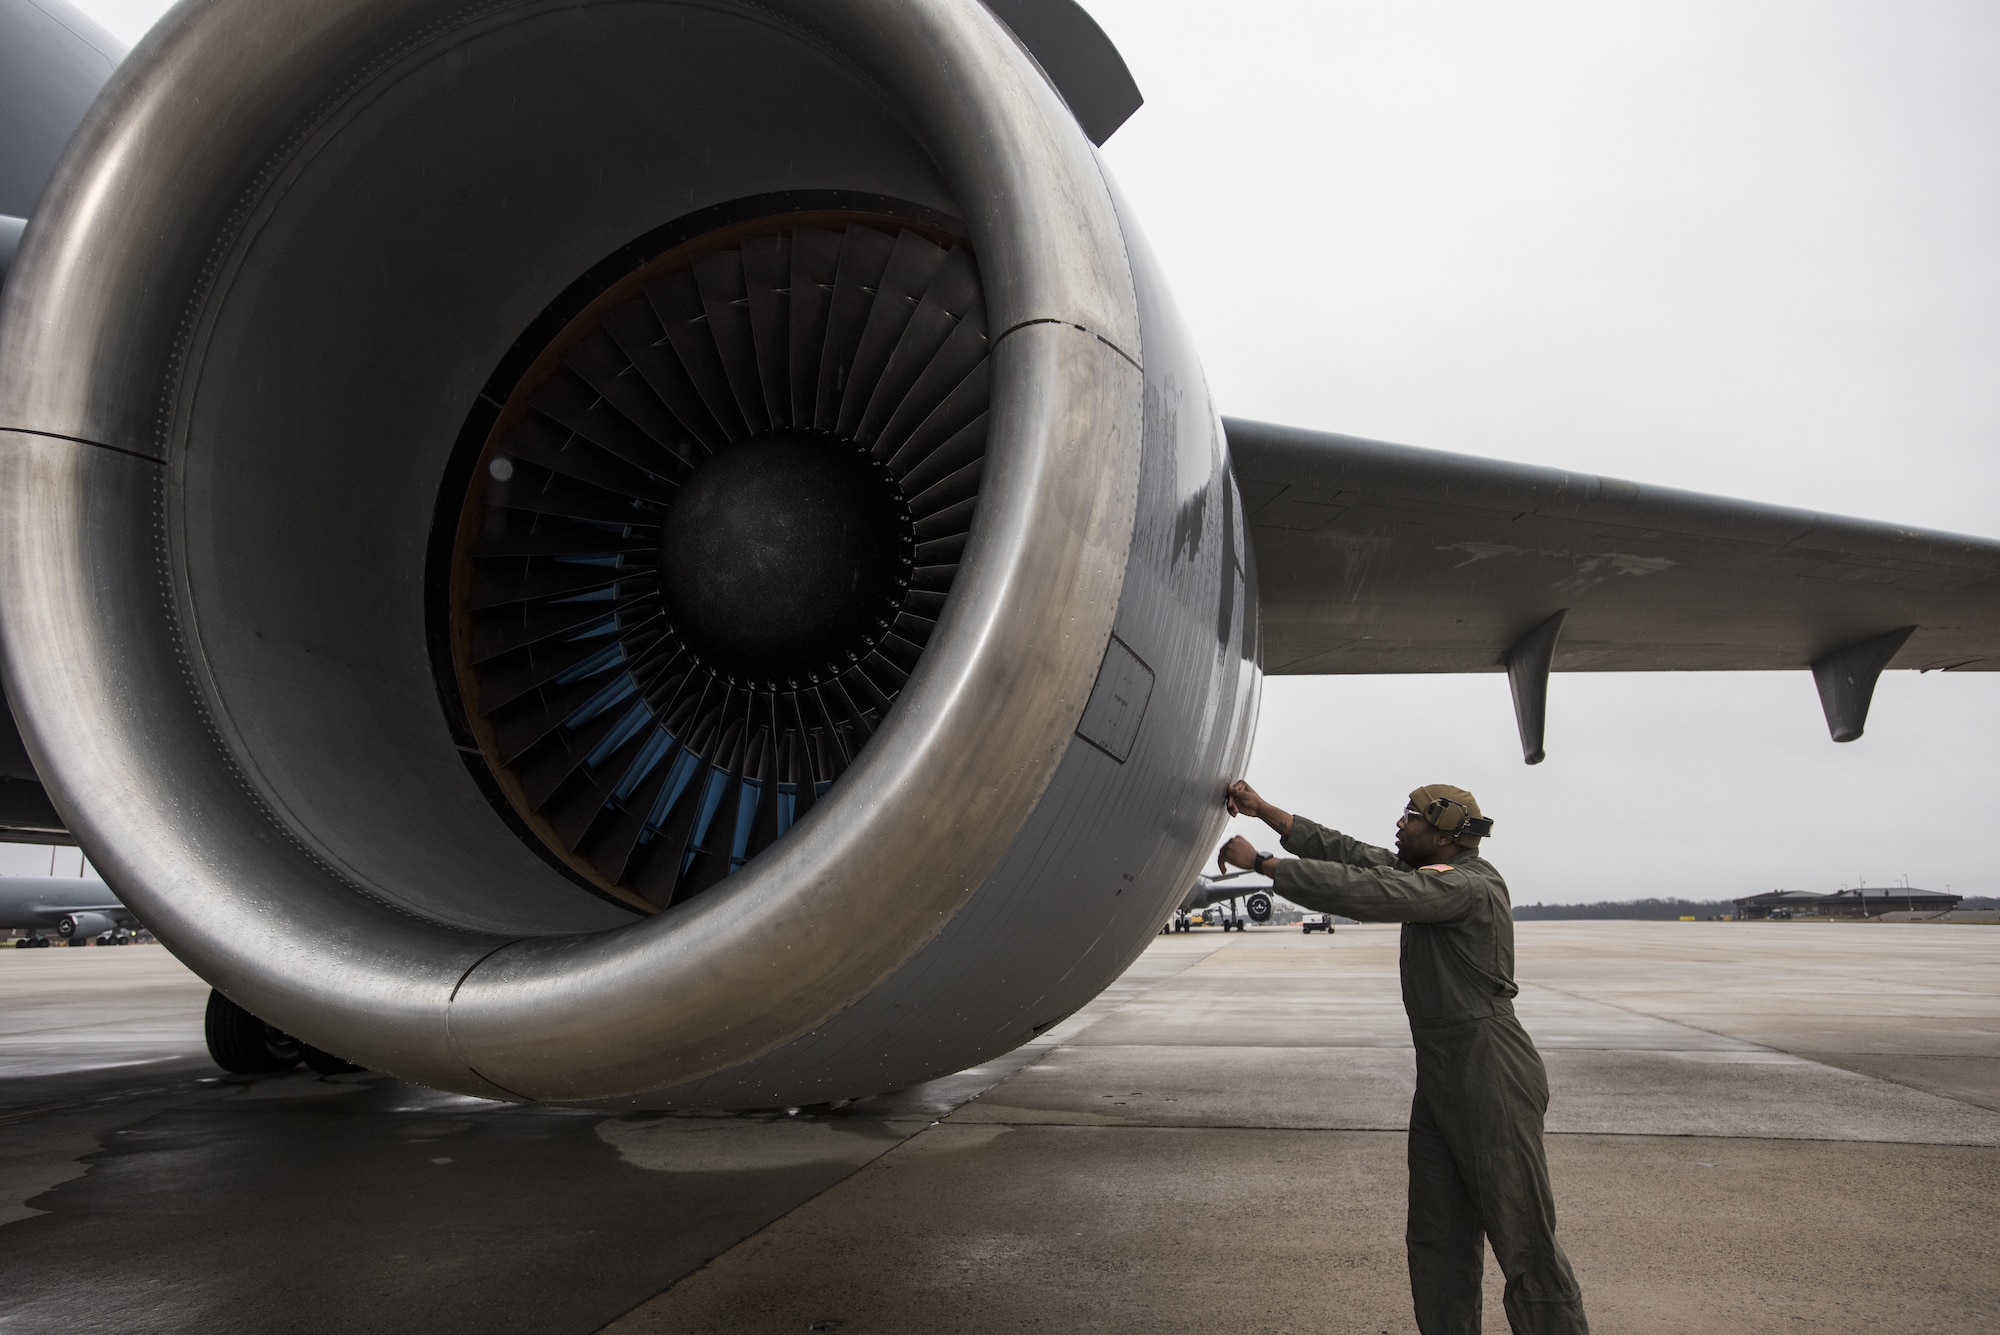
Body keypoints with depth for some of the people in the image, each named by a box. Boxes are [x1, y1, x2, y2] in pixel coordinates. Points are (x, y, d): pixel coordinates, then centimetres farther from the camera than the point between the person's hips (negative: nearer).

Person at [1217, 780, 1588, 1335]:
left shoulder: (1467, 886, -19)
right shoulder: (1431, 874, 11)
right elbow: (1349, 853, 11)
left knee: (1525, 1245, -2)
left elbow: (1362, 892, -27)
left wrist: (1260, 862, -21)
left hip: (1491, 1081, -10)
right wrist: (1261, 809, 7)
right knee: (1438, 1242, 14)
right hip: (1440, 1080, 10)